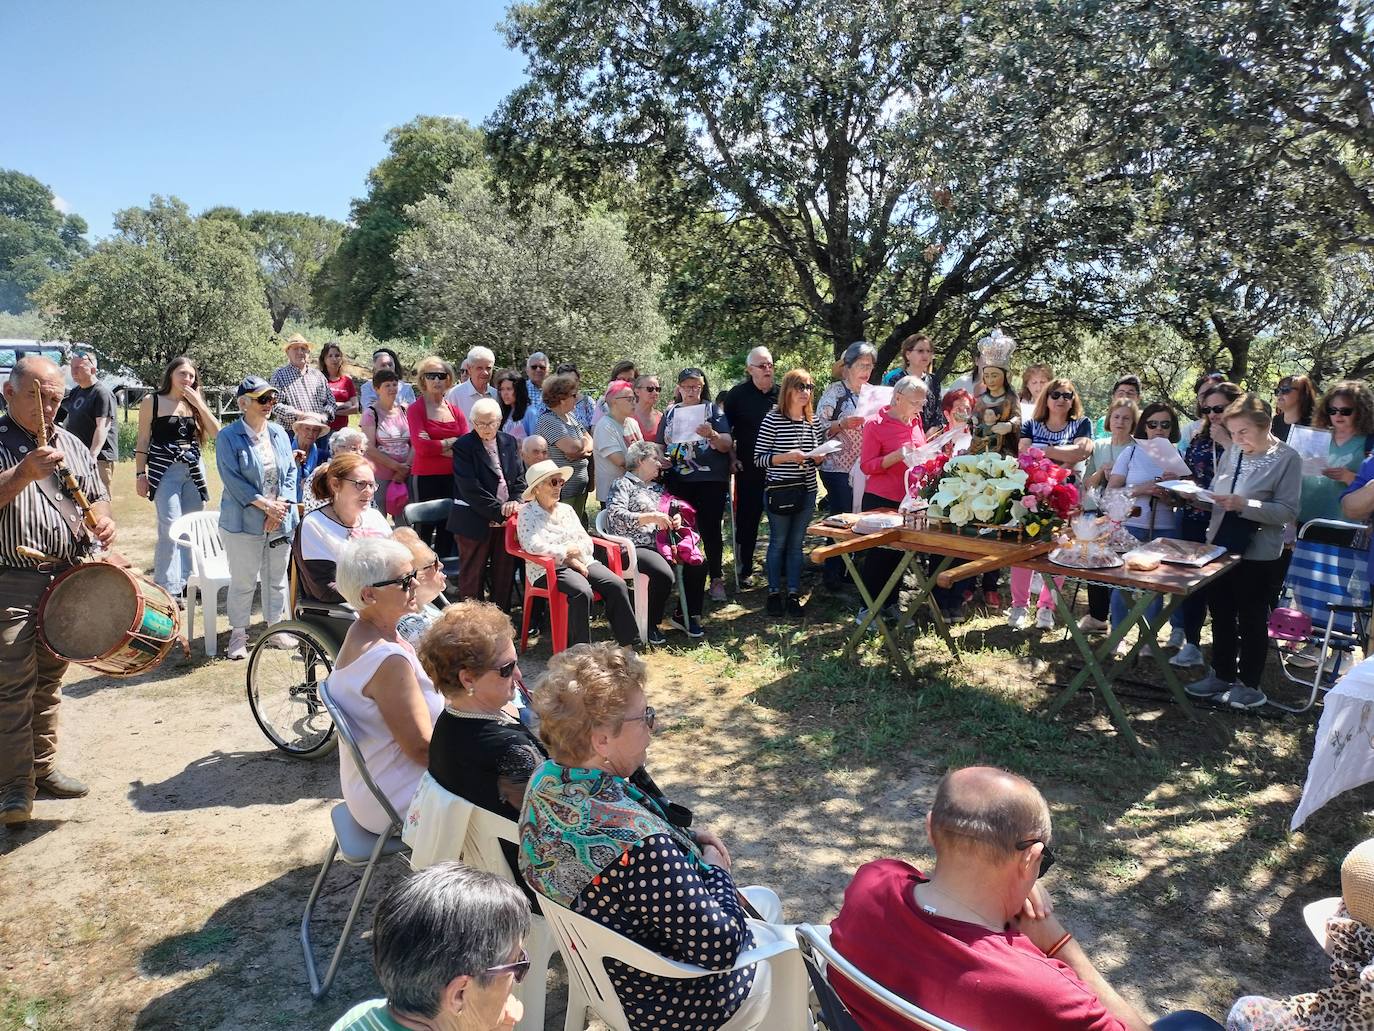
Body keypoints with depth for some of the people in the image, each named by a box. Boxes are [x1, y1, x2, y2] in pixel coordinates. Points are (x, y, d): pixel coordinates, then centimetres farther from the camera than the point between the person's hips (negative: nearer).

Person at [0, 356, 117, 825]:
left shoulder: (72, 445, 11)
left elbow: (97, 496, 16)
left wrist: (102, 520, -4)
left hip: (67, 579, 5)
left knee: (49, 680, 15)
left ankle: (43, 767, 28)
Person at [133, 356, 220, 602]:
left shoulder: (194, 404, 12)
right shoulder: (152, 402, 1)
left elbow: (216, 432, 2)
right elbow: (143, 441, 1)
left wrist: (199, 404, -5)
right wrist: (140, 474, -4)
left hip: (194, 471, 5)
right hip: (165, 471, -5)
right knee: (170, 529, -12)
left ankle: (186, 581, 17)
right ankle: (168, 589, -8)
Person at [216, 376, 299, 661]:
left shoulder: (279, 433, 8)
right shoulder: (228, 437, -7)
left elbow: (291, 472, 5)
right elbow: (232, 480, -13)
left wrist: (280, 507, -8)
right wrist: (265, 504, -17)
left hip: (280, 520, 5)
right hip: (243, 522, -4)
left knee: (277, 578, 14)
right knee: (243, 581, 2)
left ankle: (275, 626, 30)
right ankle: (238, 633, 16)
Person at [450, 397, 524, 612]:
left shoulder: (510, 443, 10)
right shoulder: (463, 447, -7)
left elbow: (520, 477, 10)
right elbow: (470, 488, -15)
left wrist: (516, 501, -9)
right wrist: (498, 510, -17)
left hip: (507, 519, 5)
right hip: (475, 521, -5)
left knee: (505, 573, 11)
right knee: (472, 576, 4)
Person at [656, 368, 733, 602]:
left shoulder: (713, 410, 5)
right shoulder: (670, 413, 13)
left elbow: (727, 445, -3)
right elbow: (660, 445, 20)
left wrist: (713, 435, -23)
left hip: (710, 480, -3)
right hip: (678, 482, 3)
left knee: (710, 529, -3)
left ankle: (717, 578, 7)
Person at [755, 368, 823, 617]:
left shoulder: (814, 421, 7)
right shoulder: (772, 419, -10)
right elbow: (759, 457, -10)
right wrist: (787, 457, -21)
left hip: (807, 490, 5)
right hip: (779, 491, -5)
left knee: (796, 543, 11)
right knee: (778, 543, 6)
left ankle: (793, 594, 18)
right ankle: (774, 593, 18)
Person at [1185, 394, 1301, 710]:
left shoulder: (1286, 458, -10)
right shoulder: (1232, 452, 5)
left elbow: (1288, 510, -16)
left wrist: (1244, 505, -25)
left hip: (1257, 553, -6)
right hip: (1220, 545, 6)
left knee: (1251, 619, 6)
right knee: (1220, 613, 15)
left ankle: (1249, 684, 20)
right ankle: (1222, 675, 30)